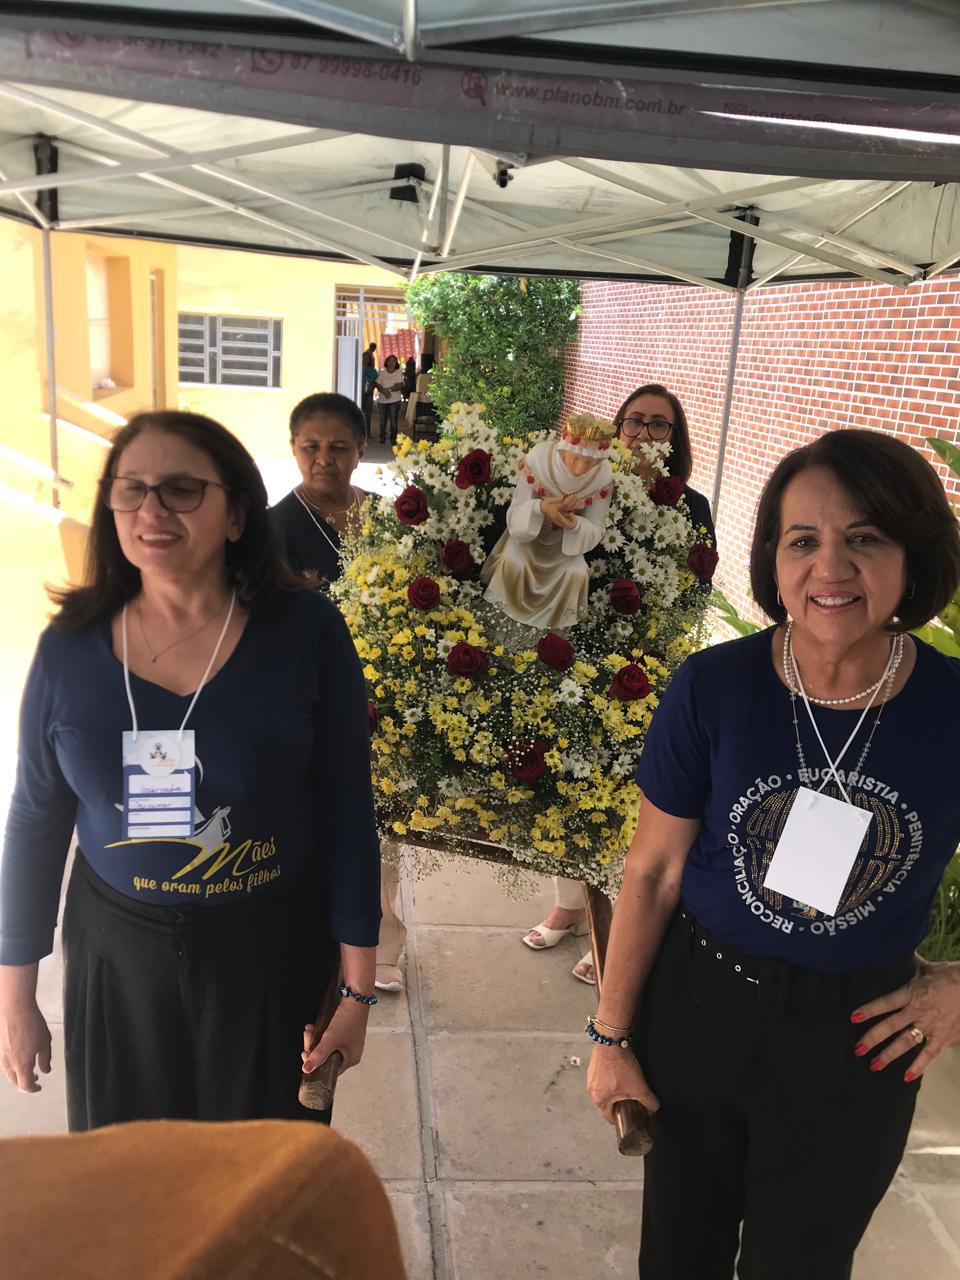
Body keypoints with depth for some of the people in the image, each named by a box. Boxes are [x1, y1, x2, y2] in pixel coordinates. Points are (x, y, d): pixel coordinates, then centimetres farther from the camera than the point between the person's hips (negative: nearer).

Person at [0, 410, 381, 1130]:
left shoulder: (305, 632, -13)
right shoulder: (71, 646, -6)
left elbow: (347, 813, -8)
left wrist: (358, 988, -5)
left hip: (272, 959, -1)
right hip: (117, 959, 2)